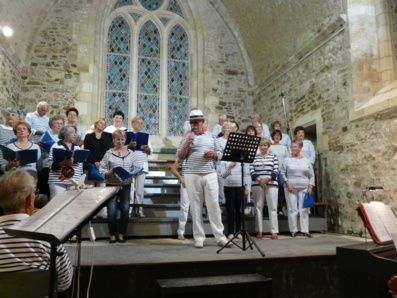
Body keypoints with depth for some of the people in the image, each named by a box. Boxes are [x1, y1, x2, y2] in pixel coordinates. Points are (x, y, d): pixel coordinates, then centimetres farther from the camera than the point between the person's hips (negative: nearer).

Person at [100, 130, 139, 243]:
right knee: (112, 211, -1)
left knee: (125, 210, 4)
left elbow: (135, 167, 9)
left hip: (126, 185, 2)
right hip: (112, 184, -2)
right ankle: (112, 235, 15)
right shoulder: (108, 153, 2)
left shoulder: (130, 153, 10)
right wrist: (110, 173, -20)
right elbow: (102, 170, -2)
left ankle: (121, 234, 18)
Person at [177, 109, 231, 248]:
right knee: (195, 206, 2)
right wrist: (186, 145, -11)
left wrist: (213, 154, -7)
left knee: (213, 205, 0)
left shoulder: (211, 136, 13)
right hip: (192, 175, 0)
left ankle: (220, 237, 7)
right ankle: (199, 238, 10)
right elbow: (179, 158, 3)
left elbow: (220, 154, 14)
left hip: (210, 175, 1)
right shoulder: (187, 138, 9)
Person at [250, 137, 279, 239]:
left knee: (273, 207, -3)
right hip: (257, 184, 1)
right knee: (258, 207, 3)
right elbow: (251, 171, 3)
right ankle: (260, 231, 9)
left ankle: (274, 231, 0)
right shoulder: (254, 157, 11)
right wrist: (259, 179, -12)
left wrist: (267, 178, -13)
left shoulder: (273, 157, 11)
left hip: (271, 184, -1)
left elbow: (276, 171, 2)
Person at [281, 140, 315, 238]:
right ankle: (293, 230, 6)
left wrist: (310, 186, 1)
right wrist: (287, 183, -9)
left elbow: (312, 175, 12)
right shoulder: (287, 160, 5)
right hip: (291, 188, -1)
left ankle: (305, 230, 9)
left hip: (304, 188, 2)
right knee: (292, 209, -2)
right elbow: (282, 173, 2)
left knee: (304, 209, 2)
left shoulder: (306, 161, 11)